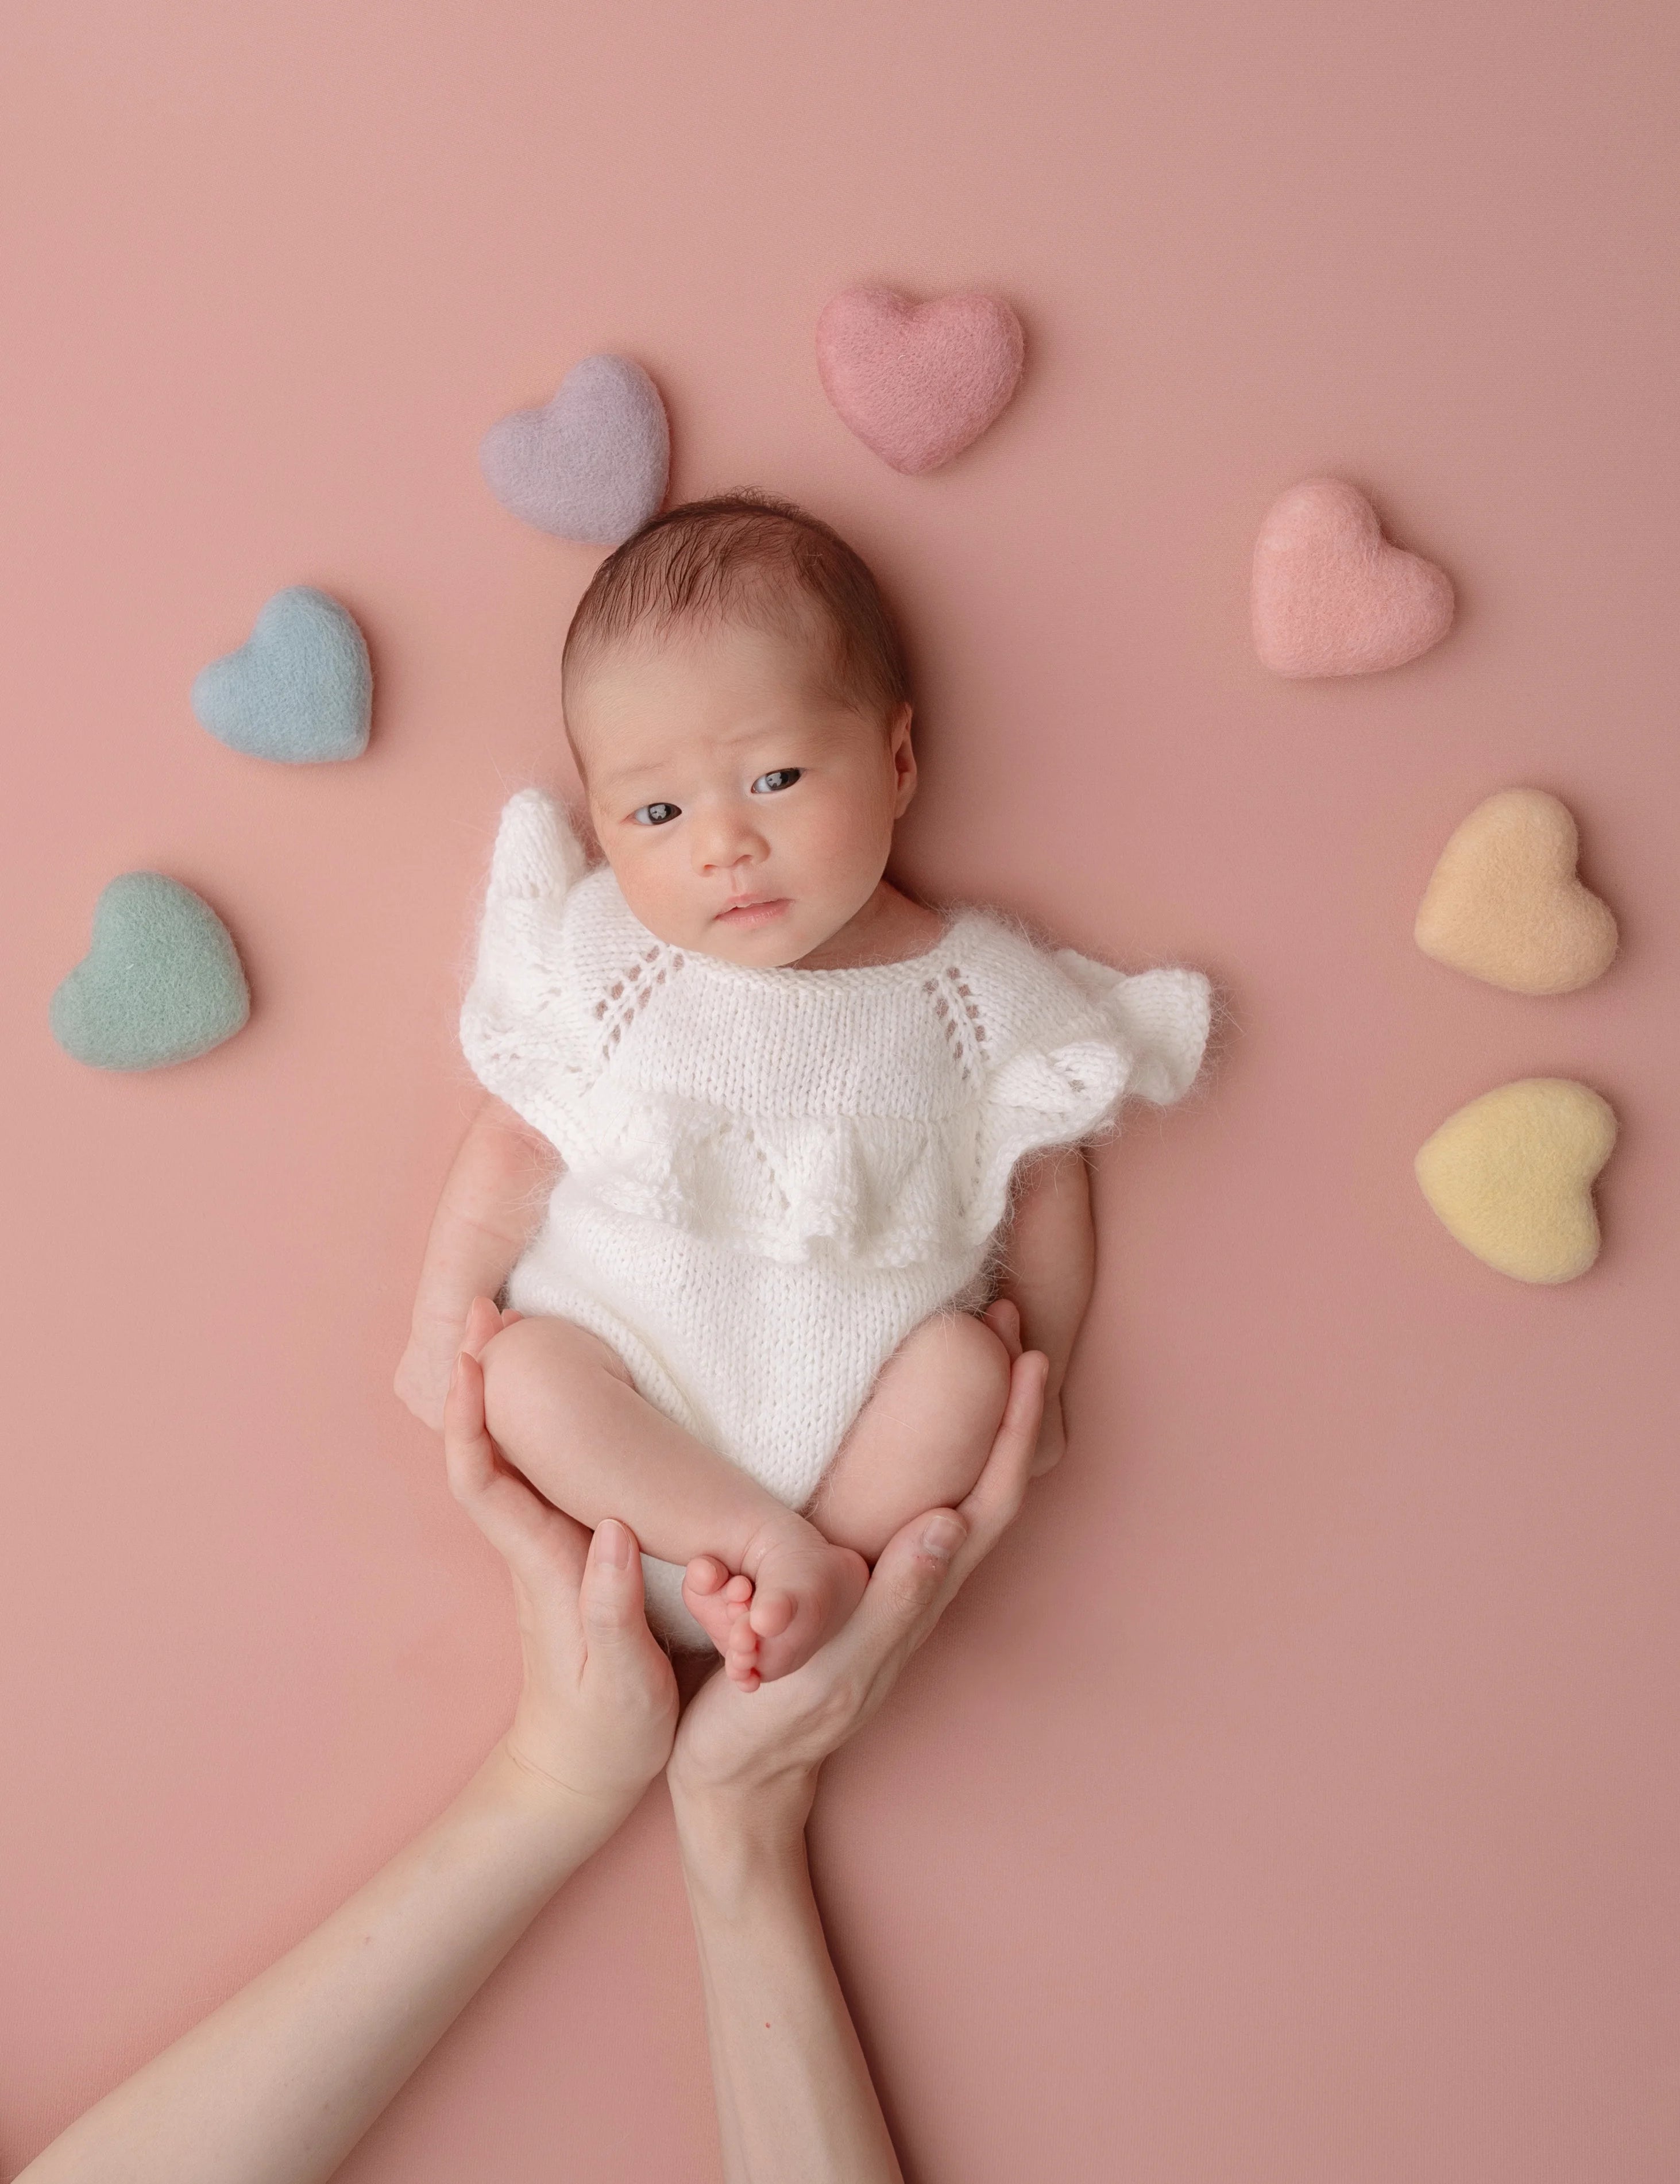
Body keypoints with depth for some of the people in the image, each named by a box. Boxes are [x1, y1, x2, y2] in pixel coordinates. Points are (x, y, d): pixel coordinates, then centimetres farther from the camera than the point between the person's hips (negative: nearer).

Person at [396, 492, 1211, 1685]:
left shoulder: (976, 990, -7)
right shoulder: (601, 962, -7)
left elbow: (1047, 1177, 3)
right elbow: (515, 1149, 0)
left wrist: (1036, 1367, 2)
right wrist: (444, 1326, 0)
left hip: (863, 1412, 0)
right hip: (633, 1382, 1)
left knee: (962, 1362, -24)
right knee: (525, 1369, -23)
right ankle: (768, 1543, -20)